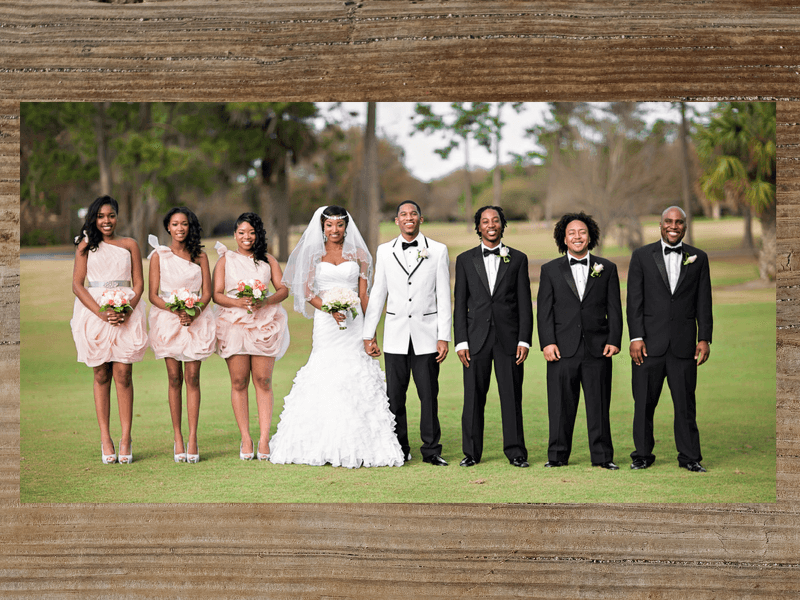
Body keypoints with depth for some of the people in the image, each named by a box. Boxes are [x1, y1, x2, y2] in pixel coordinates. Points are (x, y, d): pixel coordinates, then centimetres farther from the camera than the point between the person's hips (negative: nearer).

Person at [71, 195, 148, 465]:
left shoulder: (130, 245, 12)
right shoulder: (85, 246, 9)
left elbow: (139, 283, 9)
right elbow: (77, 285, 2)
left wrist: (128, 310, -11)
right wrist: (101, 313, -12)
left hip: (126, 313, 0)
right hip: (93, 311, 0)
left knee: (123, 374, -6)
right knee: (101, 375, 1)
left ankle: (126, 438, -4)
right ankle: (105, 439, 3)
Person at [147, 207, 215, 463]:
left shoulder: (200, 256, 8)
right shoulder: (159, 255, 4)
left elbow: (207, 293, 6)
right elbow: (153, 295, 0)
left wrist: (195, 311, -14)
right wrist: (175, 310, -16)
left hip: (196, 319, 1)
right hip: (168, 319, -1)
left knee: (192, 377, -5)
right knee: (174, 378, -1)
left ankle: (192, 438, -5)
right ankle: (177, 438, 3)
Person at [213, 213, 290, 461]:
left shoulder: (268, 261, 13)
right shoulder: (225, 260, 10)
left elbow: (283, 289, 8)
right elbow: (216, 294, 2)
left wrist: (266, 301, -12)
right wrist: (238, 303, -15)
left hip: (264, 324, 0)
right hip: (234, 325, 0)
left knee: (263, 381, -4)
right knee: (239, 382, -2)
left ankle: (264, 439, -3)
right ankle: (246, 440, 3)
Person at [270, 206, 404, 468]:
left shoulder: (357, 254, 8)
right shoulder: (314, 254, 8)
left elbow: (363, 295, 6)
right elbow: (308, 291, 3)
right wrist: (330, 309, -14)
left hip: (353, 322, 0)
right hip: (325, 322, 0)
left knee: (355, 376, -6)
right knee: (325, 377, -4)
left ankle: (356, 446, -3)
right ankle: (323, 446, -1)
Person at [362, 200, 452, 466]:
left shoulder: (438, 251, 3)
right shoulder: (385, 251, 8)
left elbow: (443, 297, 2)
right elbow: (377, 294, 10)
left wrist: (444, 337, -4)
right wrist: (368, 334, 6)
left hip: (426, 333, -1)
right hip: (395, 334, 2)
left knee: (429, 394, 0)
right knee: (395, 395, 3)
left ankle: (431, 450, 9)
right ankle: (400, 449, 13)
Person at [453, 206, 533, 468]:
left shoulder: (518, 259, 8)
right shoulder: (465, 260, 9)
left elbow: (525, 303, 5)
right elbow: (460, 305, 6)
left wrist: (524, 340, -4)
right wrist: (461, 342, -2)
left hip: (509, 338, 0)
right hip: (476, 338, 1)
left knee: (512, 397, 1)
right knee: (473, 397, 2)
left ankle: (515, 451, 9)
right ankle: (471, 452, 11)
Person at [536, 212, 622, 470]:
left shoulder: (607, 269, 11)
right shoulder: (550, 270, 9)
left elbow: (614, 309, 8)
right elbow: (544, 310, 5)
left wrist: (614, 340, -2)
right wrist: (547, 342, -6)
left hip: (598, 349, 0)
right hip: (563, 349, 0)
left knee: (599, 404, 2)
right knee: (561, 405, 3)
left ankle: (602, 456, 10)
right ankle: (558, 455, 12)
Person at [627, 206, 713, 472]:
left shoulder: (698, 258, 9)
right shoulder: (642, 256, 5)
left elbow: (704, 302, 8)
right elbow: (634, 300, 1)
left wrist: (704, 338, 1)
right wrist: (636, 337, -7)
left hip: (684, 344, 1)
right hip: (649, 343, -1)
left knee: (685, 403, 3)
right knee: (644, 402, 3)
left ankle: (689, 457, 11)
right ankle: (643, 455, 14)